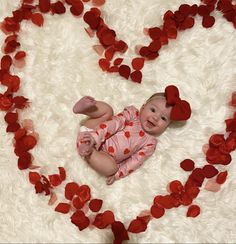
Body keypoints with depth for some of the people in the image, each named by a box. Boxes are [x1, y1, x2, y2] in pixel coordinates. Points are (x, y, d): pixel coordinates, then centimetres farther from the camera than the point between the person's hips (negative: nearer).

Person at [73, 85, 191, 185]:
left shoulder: (150, 142, 3)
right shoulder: (132, 112, 2)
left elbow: (135, 161, -5)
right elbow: (116, 123, -12)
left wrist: (117, 173, -19)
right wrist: (95, 137, -27)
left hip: (101, 154, 0)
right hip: (92, 133, 1)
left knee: (111, 167, -32)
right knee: (107, 109, -16)